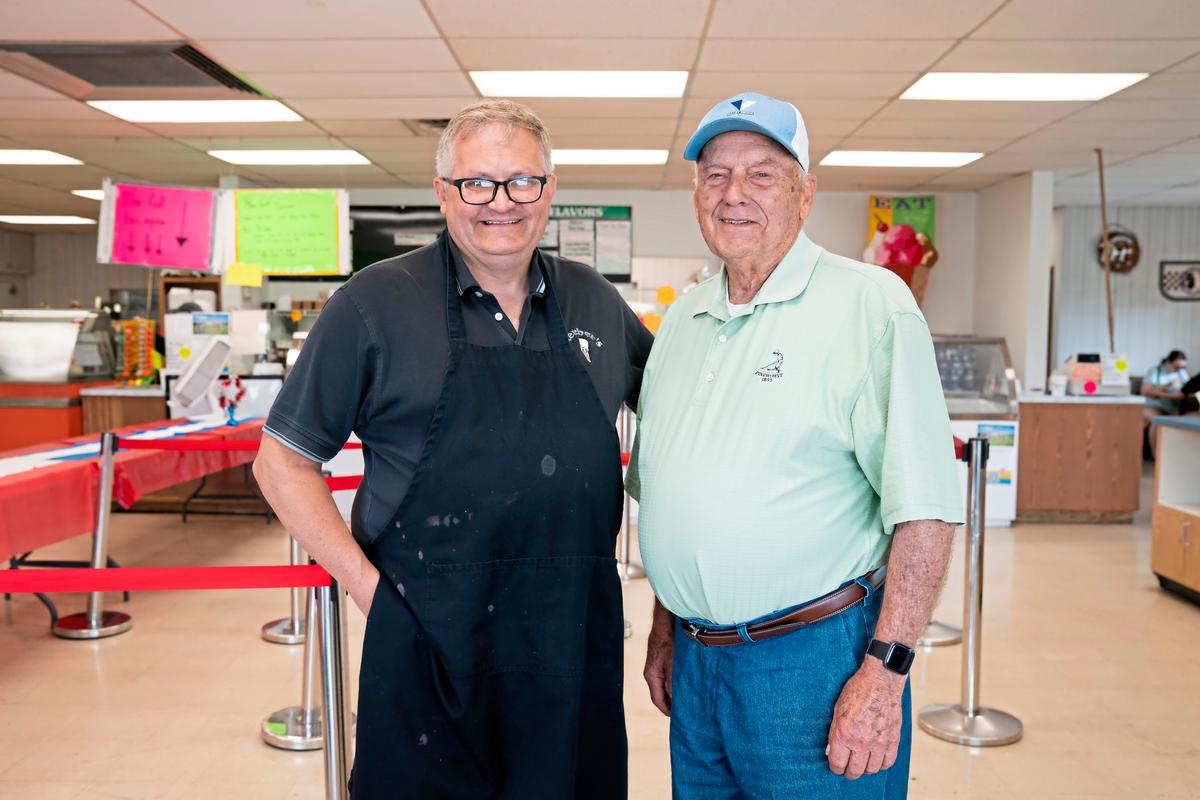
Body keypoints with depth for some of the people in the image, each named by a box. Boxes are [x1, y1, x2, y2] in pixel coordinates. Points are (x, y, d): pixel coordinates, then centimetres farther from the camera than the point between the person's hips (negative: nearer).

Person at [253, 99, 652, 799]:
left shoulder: (596, 301, 7)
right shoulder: (377, 303, -5)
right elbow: (284, 461, -1)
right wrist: (368, 584, -9)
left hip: (579, 649, 4)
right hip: (432, 650, -3)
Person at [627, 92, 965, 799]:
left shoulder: (871, 304, -11)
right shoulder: (682, 319, 9)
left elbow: (925, 505, -16)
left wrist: (884, 671, -19)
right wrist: (666, 631, 14)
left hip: (814, 655, -6)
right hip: (695, 659, 6)